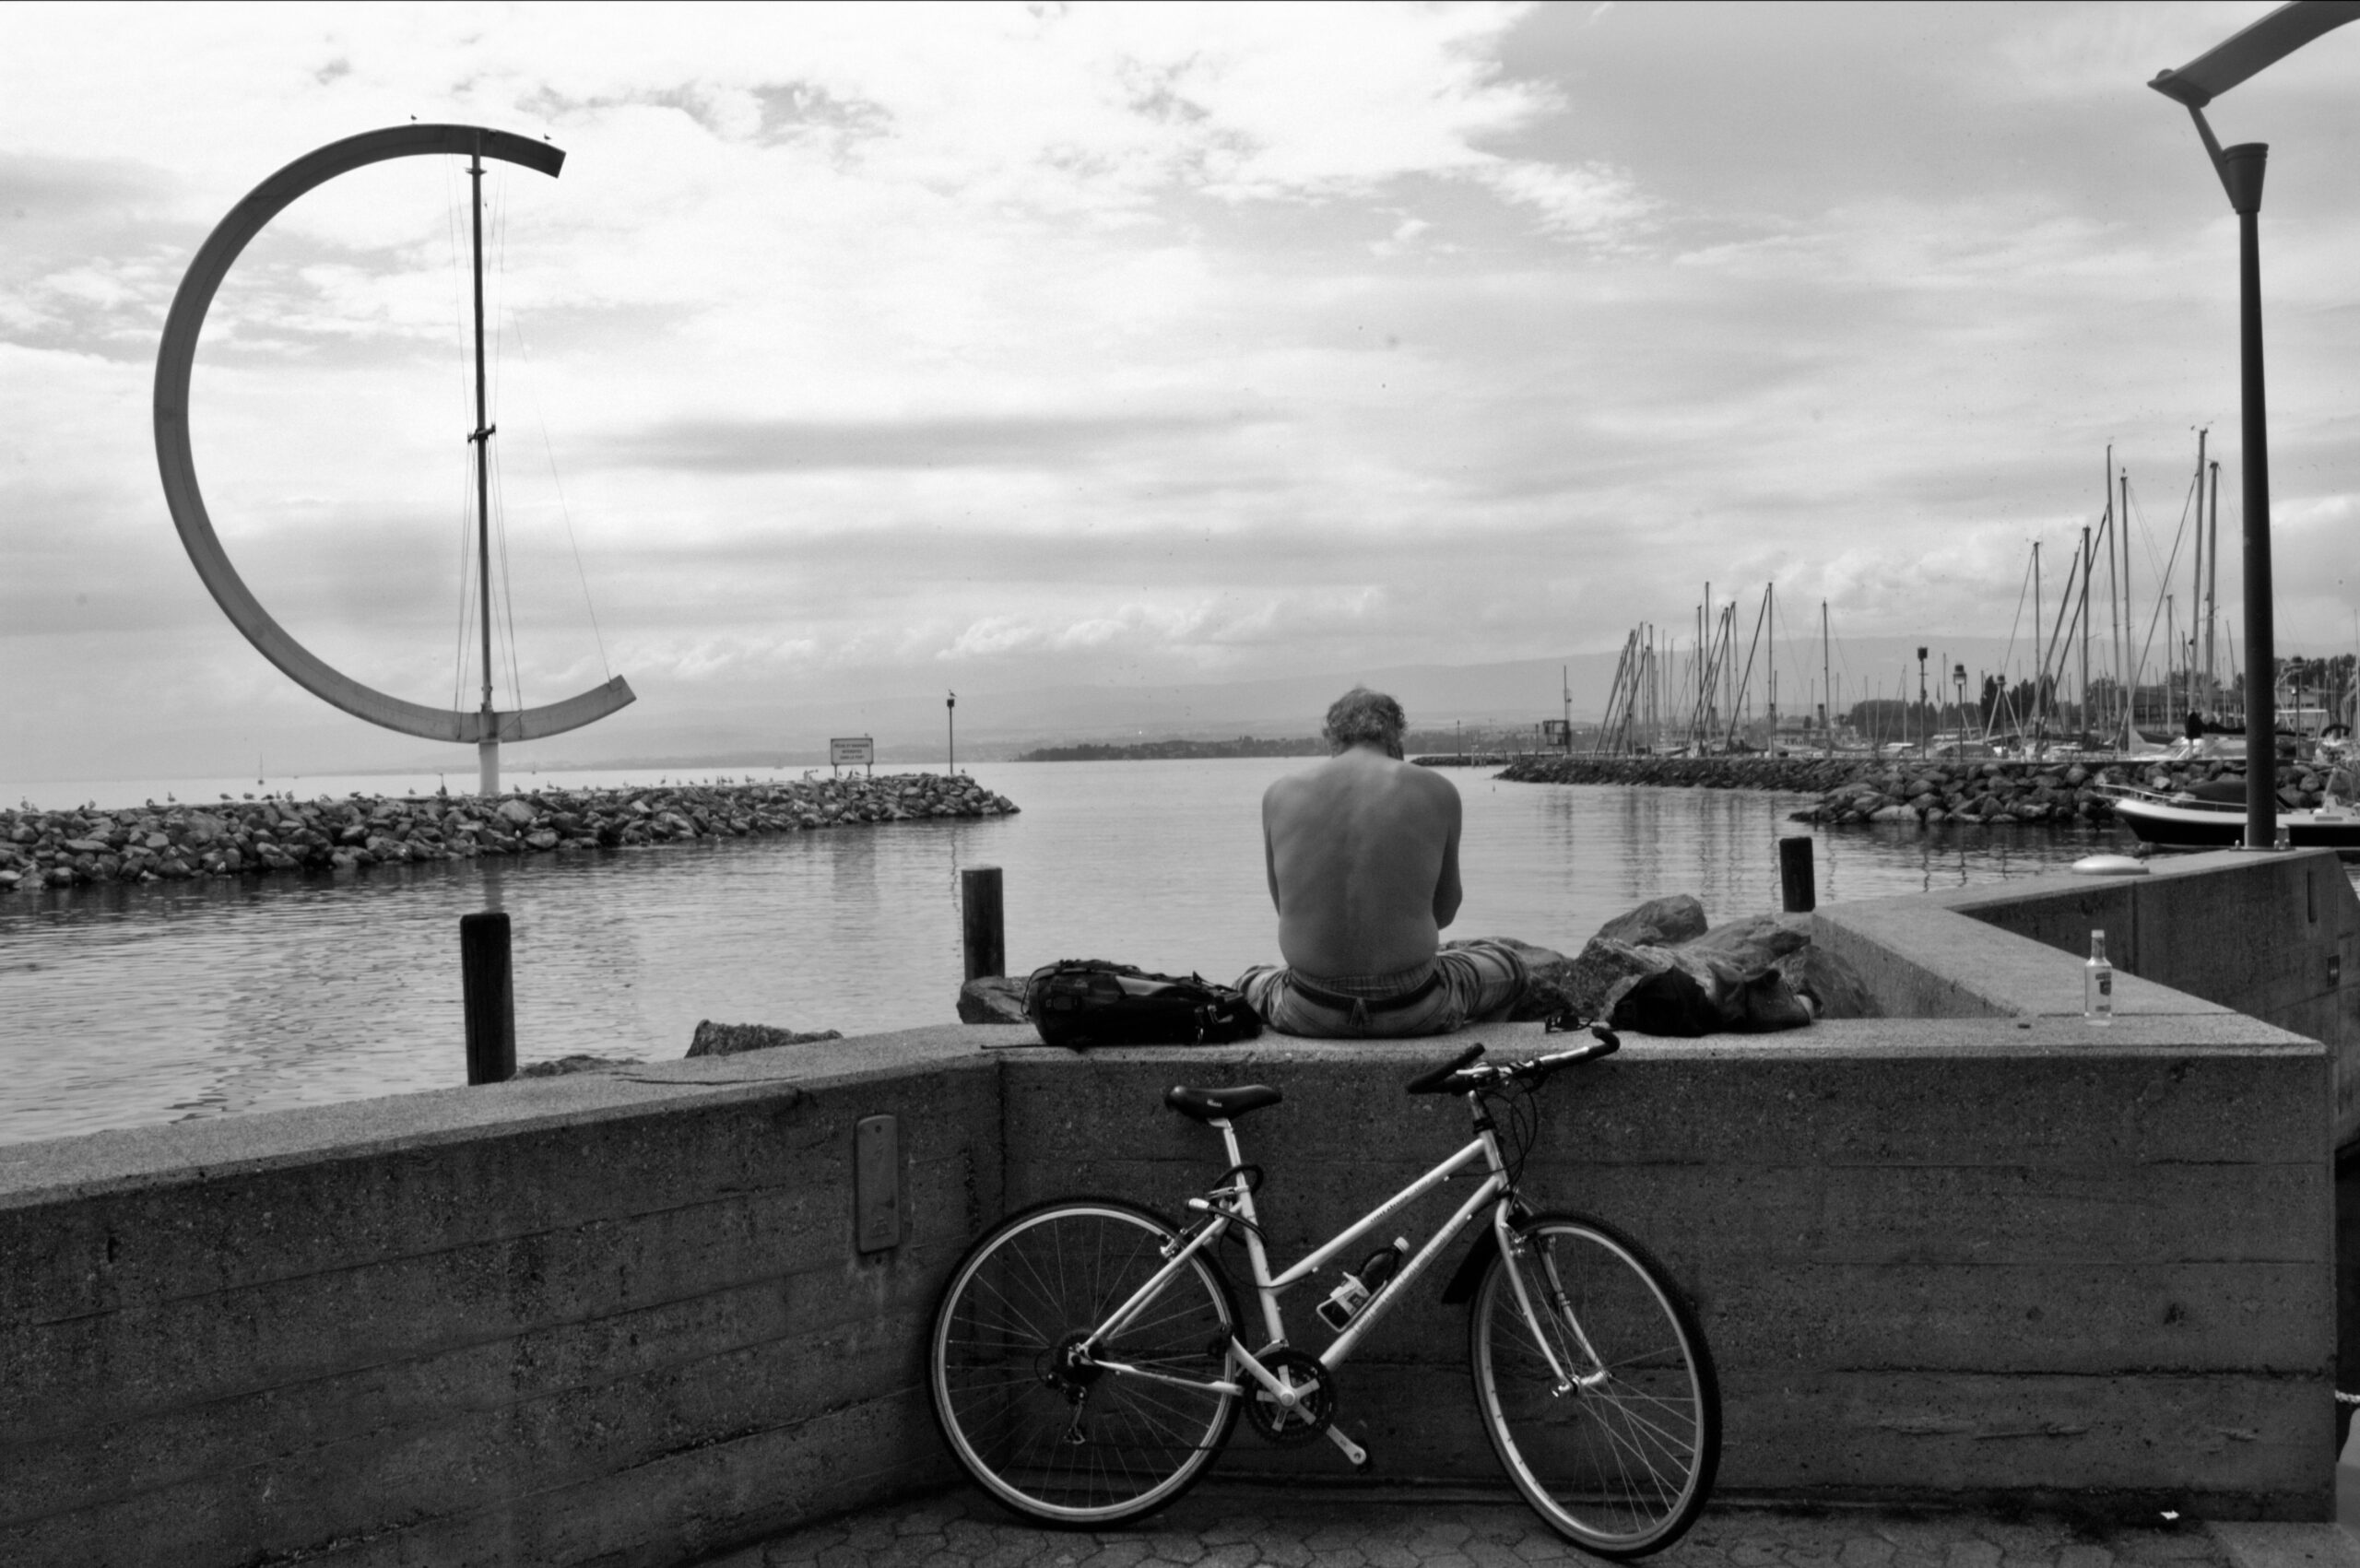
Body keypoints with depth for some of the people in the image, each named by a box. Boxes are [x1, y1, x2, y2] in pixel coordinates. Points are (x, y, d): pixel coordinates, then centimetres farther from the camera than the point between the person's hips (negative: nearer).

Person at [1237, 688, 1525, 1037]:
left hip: (1311, 1014, 1)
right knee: (1508, 966, 31)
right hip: (1413, 1010, -1)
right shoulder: (1437, 792, -4)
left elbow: (1285, 906, 10)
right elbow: (1445, 912, 6)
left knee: (1250, 982, 38)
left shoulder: (1280, 794, 0)